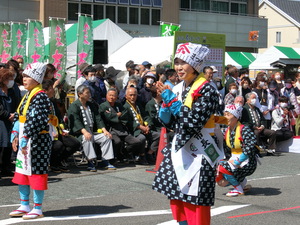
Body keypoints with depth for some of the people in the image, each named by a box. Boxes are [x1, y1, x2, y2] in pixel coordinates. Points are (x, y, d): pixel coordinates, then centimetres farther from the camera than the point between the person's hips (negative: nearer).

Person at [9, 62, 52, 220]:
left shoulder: (40, 97, -15)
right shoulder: (27, 96, 15)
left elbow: (36, 121, -23)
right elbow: (19, 117, 19)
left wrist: (25, 138, -25)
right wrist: (15, 135, 8)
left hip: (38, 140, -10)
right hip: (24, 141, 10)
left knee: (36, 171, -1)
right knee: (22, 171, 14)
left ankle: (37, 209, 9)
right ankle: (24, 206, 26)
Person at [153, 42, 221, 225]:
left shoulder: (206, 90, -12)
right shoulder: (178, 88, 9)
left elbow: (194, 121, -23)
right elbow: (169, 123, 11)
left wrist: (171, 100, -18)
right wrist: (165, 102, -6)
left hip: (198, 153, -8)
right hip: (179, 150, 8)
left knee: (195, 203, -4)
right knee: (177, 199, 12)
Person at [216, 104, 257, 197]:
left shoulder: (244, 130, -18)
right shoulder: (227, 131, 6)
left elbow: (249, 149, -28)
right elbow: (227, 148, 15)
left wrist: (237, 162, -27)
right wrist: (229, 159, -1)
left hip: (247, 163, -8)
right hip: (234, 159, 8)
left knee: (223, 167, -27)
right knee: (219, 179, -7)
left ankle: (239, 189, -7)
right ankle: (242, 182, 16)